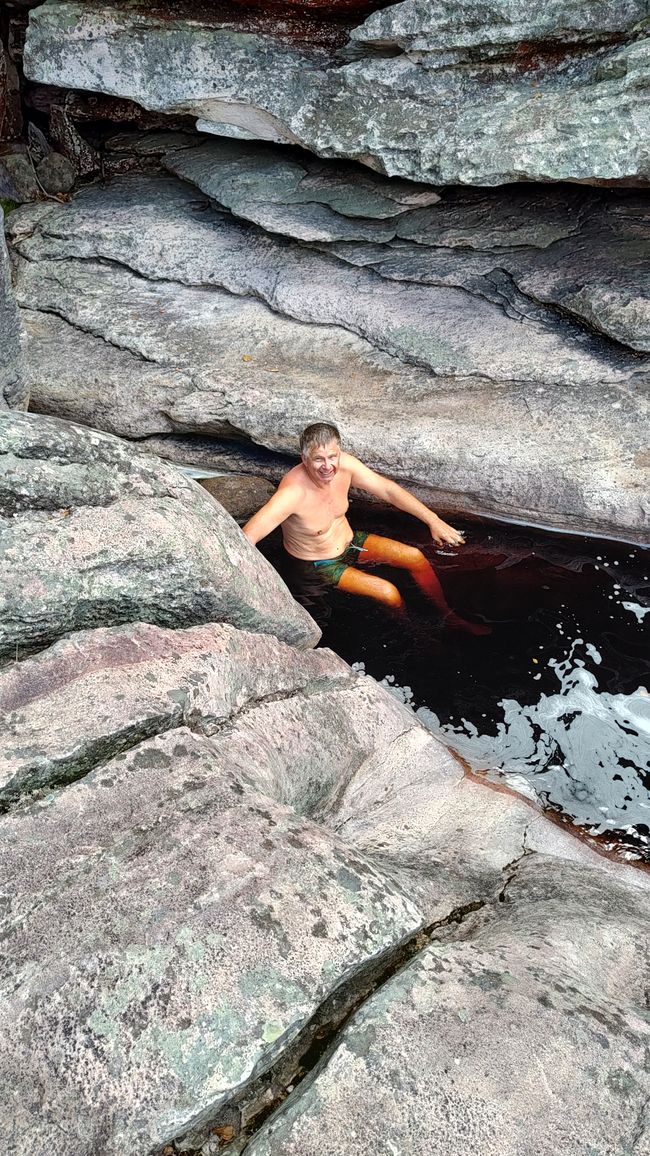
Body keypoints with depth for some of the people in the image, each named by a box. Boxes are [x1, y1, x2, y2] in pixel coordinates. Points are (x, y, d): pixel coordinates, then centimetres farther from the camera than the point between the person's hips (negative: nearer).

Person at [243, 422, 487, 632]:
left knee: (415, 557, -1)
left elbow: (387, 489, -8)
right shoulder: (293, 492, -38)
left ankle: (449, 617, 20)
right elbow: (247, 538, -43)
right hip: (320, 564, -6)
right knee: (389, 593, -19)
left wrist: (433, 520, -10)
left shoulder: (344, 464, -19)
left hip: (349, 541, 6)